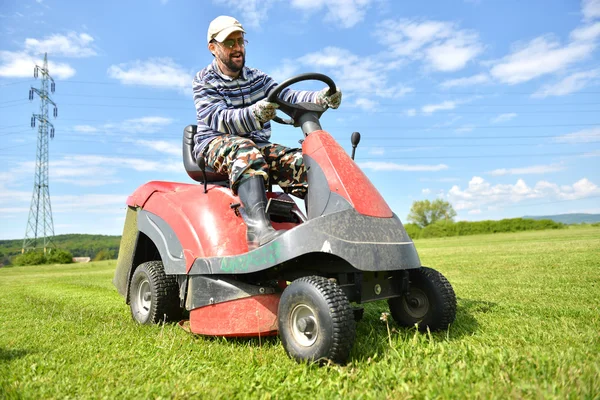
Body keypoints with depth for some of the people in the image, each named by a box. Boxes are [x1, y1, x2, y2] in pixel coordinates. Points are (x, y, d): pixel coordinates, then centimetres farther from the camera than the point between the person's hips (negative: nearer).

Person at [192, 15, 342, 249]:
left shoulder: (257, 78, 16)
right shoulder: (204, 81, 1)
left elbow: (287, 97, 1)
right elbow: (218, 119, -17)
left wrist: (320, 98, -19)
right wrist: (254, 114, -38)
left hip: (258, 145, 5)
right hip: (215, 143, -5)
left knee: (304, 163, -18)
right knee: (246, 153, -39)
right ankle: (259, 229, -57)